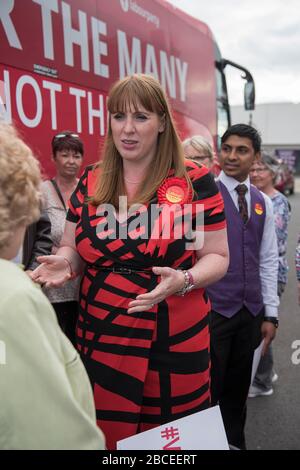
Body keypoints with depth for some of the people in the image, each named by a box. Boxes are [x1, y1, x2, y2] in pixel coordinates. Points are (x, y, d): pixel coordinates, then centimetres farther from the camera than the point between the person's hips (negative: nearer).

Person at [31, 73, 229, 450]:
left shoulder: (194, 181, -7)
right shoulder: (90, 182, 3)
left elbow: (217, 256, -2)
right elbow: (72, 247, 12)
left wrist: (184, 280, -22)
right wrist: (64, 263, -11)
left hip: (174, 341, -2)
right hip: (100, 339, 3)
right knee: (104, 436, 18)